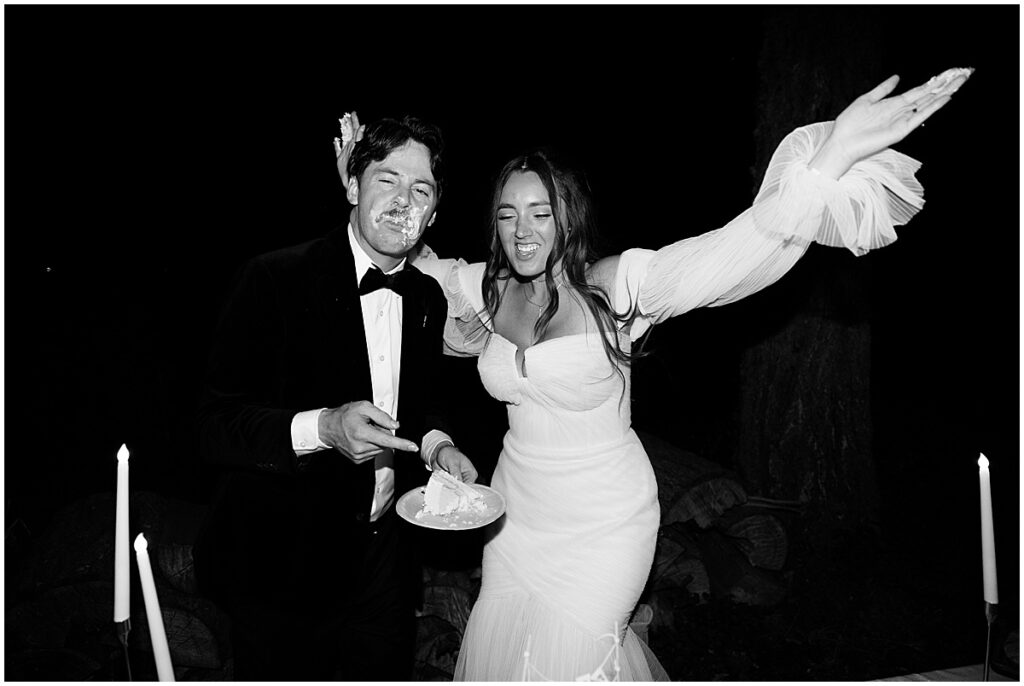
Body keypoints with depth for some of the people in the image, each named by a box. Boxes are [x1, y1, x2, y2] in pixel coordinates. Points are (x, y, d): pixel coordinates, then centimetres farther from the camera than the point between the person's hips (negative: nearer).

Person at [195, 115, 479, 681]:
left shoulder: (428, 299, 3)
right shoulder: (275, 279, -15)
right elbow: (216, 426, -17)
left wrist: (435, 443, -4)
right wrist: (322, 428, -32)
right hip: (284, 570, -5)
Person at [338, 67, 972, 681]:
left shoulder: (612, 285, -19)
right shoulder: (486, 288, -4)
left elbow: (721, 259, -33)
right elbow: (414, 261, 15)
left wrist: (828, 161, -44)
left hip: (601, 524, -5)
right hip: (519, 511, 5)